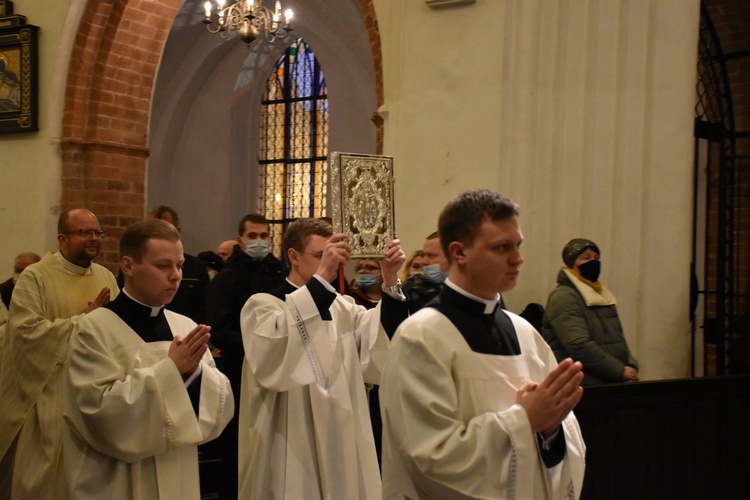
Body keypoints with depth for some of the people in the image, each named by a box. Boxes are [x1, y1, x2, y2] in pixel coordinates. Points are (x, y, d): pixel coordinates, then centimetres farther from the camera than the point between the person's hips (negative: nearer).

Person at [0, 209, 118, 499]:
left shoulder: (106, 278, 9)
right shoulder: (35, 277, -7)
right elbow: (26, 330, -19)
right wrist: (83, 319, -17)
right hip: (52, 395, -4)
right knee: (48, 473, 3)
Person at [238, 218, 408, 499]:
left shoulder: (344, 307, 10)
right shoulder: (263, 305, -5)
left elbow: (382, 349, -7)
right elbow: (272, 354, -28)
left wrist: (390, 283, -19)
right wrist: (321, 277, -31)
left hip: (346, 451, 5)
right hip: (292, 457, -5)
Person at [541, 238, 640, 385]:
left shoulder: (602, 295, 17)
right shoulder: (563, 297, -12)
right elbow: (579, 346, -22)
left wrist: (631, 366, 0)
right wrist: (621, 371, -18)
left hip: (612, 384, 8)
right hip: (582, 387, -8)